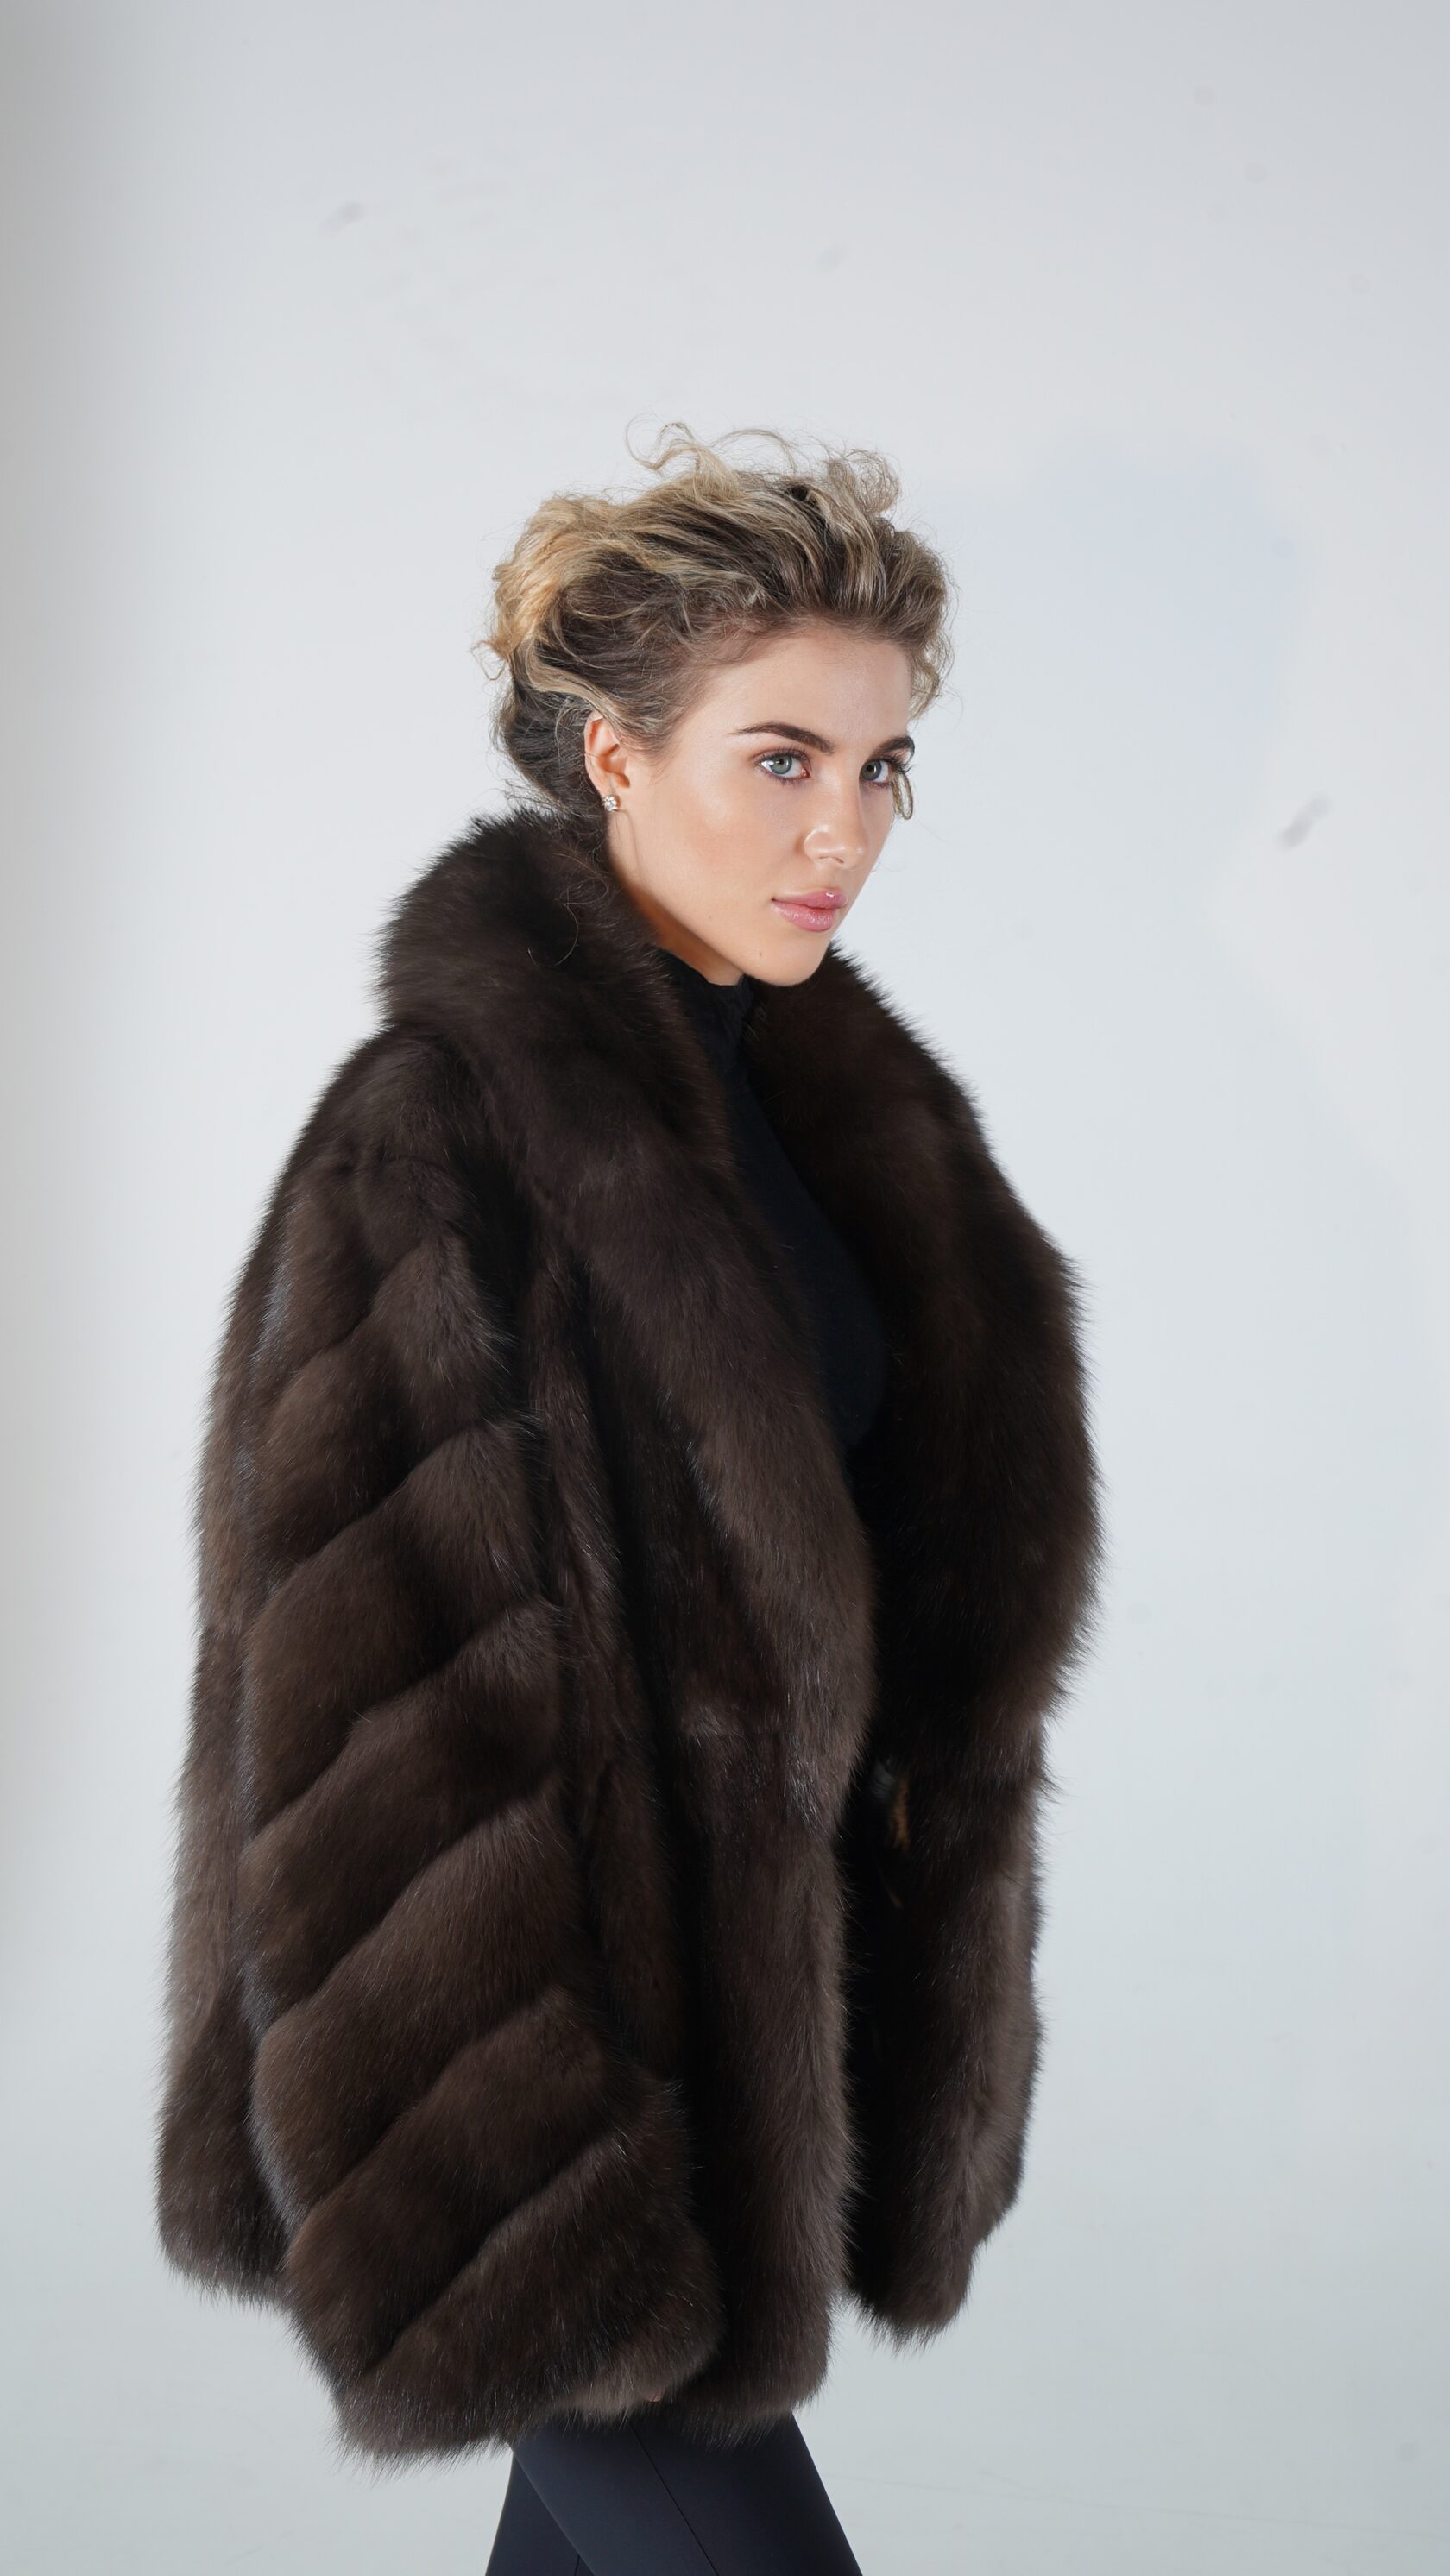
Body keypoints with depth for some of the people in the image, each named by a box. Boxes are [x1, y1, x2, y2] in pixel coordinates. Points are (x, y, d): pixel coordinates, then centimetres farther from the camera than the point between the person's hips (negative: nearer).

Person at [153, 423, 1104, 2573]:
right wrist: (491, 2218, -19)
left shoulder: (826, 1090, 5)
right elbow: (377, 1731, -21)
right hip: (551, 2000, -7)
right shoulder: (437, 1145, -21)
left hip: (765, 1971, 8)